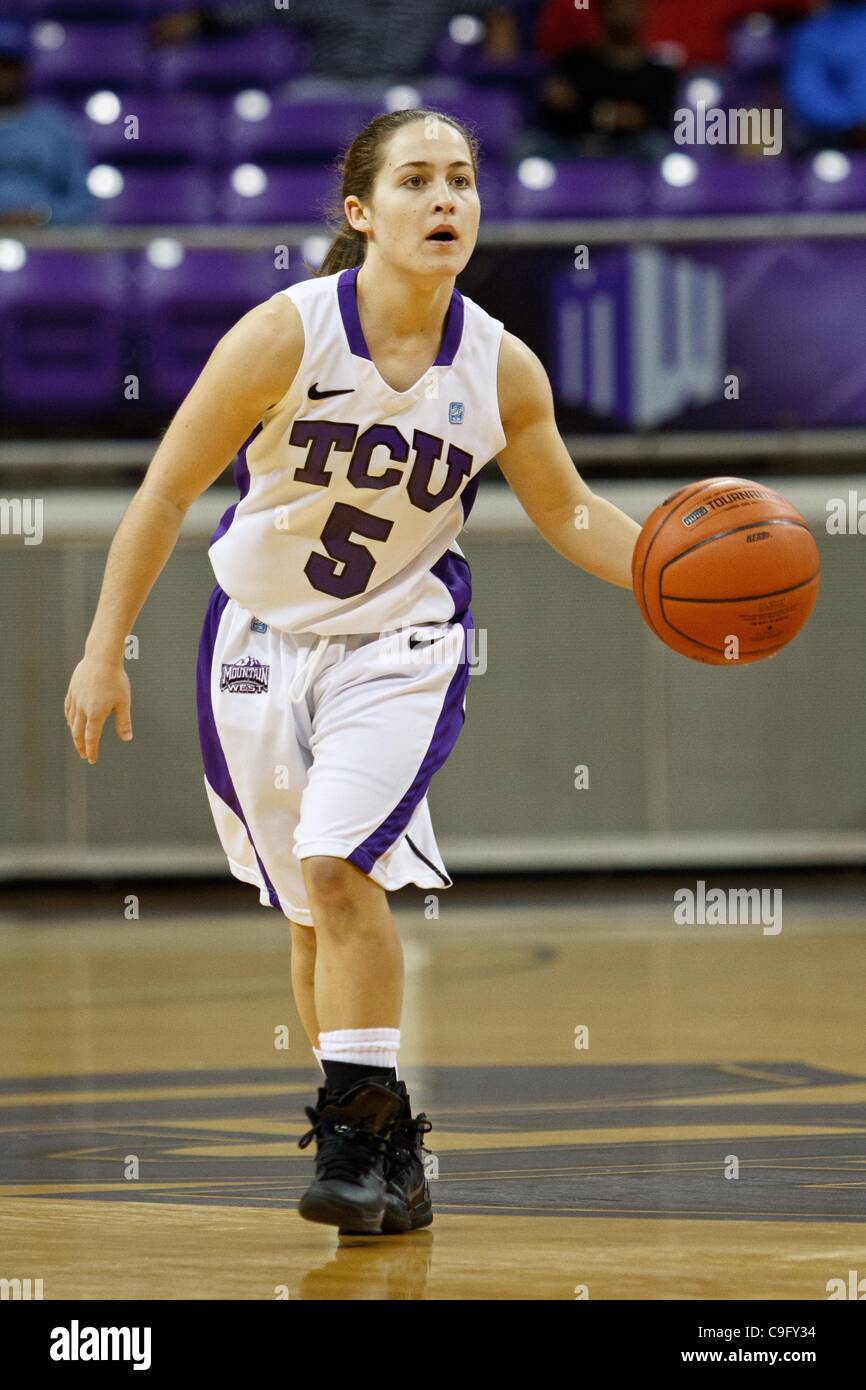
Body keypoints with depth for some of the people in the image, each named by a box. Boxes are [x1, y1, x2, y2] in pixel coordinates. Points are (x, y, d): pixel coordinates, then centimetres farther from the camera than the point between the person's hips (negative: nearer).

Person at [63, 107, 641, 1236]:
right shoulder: (285, 335, -18)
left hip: (402, 645, -1)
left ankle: (360, 1134, -13)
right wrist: (105, 652, -9)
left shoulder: (501, 369, -10)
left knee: (339, 868, -22)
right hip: (261, 637, 1)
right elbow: (168, 490, -9)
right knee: (314, 916, 8)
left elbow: (569, 512, 6)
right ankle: (387, 1156, 23)